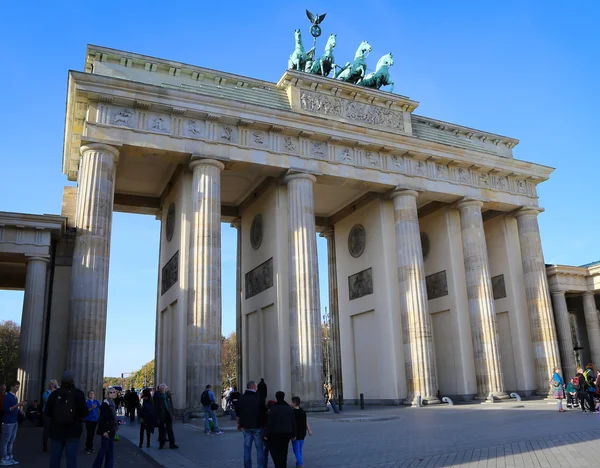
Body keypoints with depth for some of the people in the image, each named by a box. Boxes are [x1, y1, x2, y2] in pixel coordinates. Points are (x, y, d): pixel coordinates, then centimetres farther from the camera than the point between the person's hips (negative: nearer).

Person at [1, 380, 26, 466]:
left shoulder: (15, 397, 11)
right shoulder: (7, 396, -11)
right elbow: (7, 409, -17)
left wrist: (20, 405, 0)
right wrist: (18, 405, -21)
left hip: (15, 421, 7)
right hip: (8, 422, -7)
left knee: (11, 441, 10)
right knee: (6, 441, -1)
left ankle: (9, 457, 15)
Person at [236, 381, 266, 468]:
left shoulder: (242, 398, 3)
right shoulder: (258, 397, -11)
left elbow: (238, 413, 11)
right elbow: (264, 411, -7)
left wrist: (239, 423, 22)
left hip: (246, 426, 4)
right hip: (257, 426, -4)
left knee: (247, 448, 10)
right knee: (260, 448, 5)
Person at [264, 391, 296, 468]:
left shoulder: (273, 408, -11)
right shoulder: (289, 408, 4)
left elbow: (269, 422, -14)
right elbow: (293, 423, 7)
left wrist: (266, 434, -7)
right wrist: (293, 434, 14)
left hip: (275, 434, -5)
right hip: (287, 433, 5)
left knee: (274, 450, 5)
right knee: (283, 452, 14)